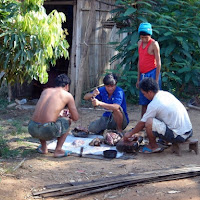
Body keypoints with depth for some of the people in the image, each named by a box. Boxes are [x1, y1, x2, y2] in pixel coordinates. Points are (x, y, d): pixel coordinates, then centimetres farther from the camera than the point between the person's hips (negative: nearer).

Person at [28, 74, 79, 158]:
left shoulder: (45, 91, 21)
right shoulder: (68, 95, 7)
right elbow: (75, 118, 12)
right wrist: (69, 115, 35)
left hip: (32, 129, 5)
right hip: (48, 131, -5)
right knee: (67, 121, 25)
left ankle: (43, 148, 31)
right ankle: (58, 150, 15)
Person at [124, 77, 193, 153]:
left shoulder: (154, 104, -15)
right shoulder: (166, 94, 9)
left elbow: (142, 123, -2)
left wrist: (130, 133, 14)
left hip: (179, 136, -9)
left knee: (149, 122, -16)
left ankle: (153, 146, 4)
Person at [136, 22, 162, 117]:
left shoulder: (154, 44, -8)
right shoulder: (140, 43, 12)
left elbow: (158, 63, -10)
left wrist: (156, 80, -15)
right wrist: (138, 78, 16)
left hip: (152, 74, -7)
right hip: (143, 75, 7)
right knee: (144, 103, 10)